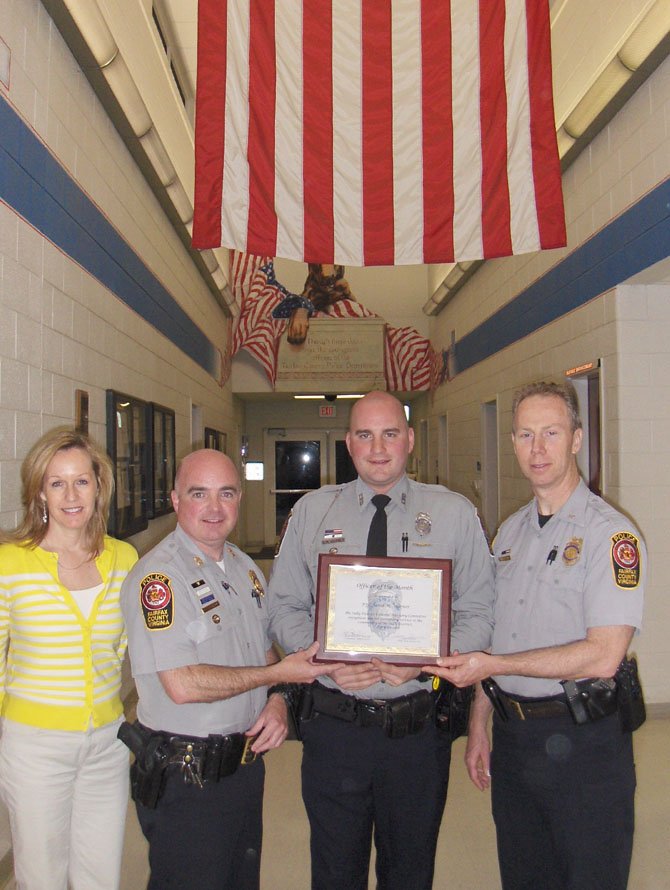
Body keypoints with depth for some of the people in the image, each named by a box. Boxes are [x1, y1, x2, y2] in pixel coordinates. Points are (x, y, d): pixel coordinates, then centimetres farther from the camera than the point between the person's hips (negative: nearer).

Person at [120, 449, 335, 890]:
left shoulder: (245, 567, 6)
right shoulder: (158, 577, -19)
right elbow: (183, 685, -25)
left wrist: (277, 702, -3)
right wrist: (278, 675, -17)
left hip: (246, 765, 7)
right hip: (184, 776, -7)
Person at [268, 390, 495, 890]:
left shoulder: (455, 514, -1)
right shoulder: (311, 511, 2)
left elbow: (479, 613, -2)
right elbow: (285, 607, 4)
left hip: (419, 728, 0)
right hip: (333, 722, 1)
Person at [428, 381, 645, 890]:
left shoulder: (611, 533, -13)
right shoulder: (510, 532, 9)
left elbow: (602, 655, -21)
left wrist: (493, 665, -20)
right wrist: (479, 727, 11)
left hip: (582, 741, -6)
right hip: (511, 736, 6)